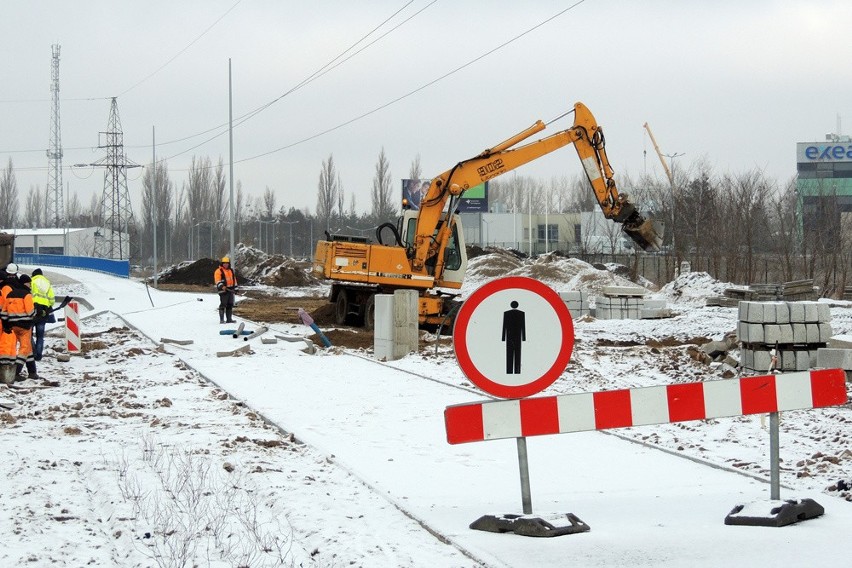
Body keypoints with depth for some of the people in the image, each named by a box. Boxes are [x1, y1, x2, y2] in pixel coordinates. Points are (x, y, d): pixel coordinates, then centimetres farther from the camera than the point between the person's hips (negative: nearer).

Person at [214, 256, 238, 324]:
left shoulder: (231, 271, 19)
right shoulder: (219, 271, -4)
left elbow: (234, 279, 27)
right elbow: (217, 280, -15)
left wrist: (235, 287, 22)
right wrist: (221, 286, -30)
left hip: (230, 290, 7)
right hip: (223, 290, -7)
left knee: (230, 305, 9)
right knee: (223, 305, -9)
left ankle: (229, 319, 15)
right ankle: (221, 319, -9)